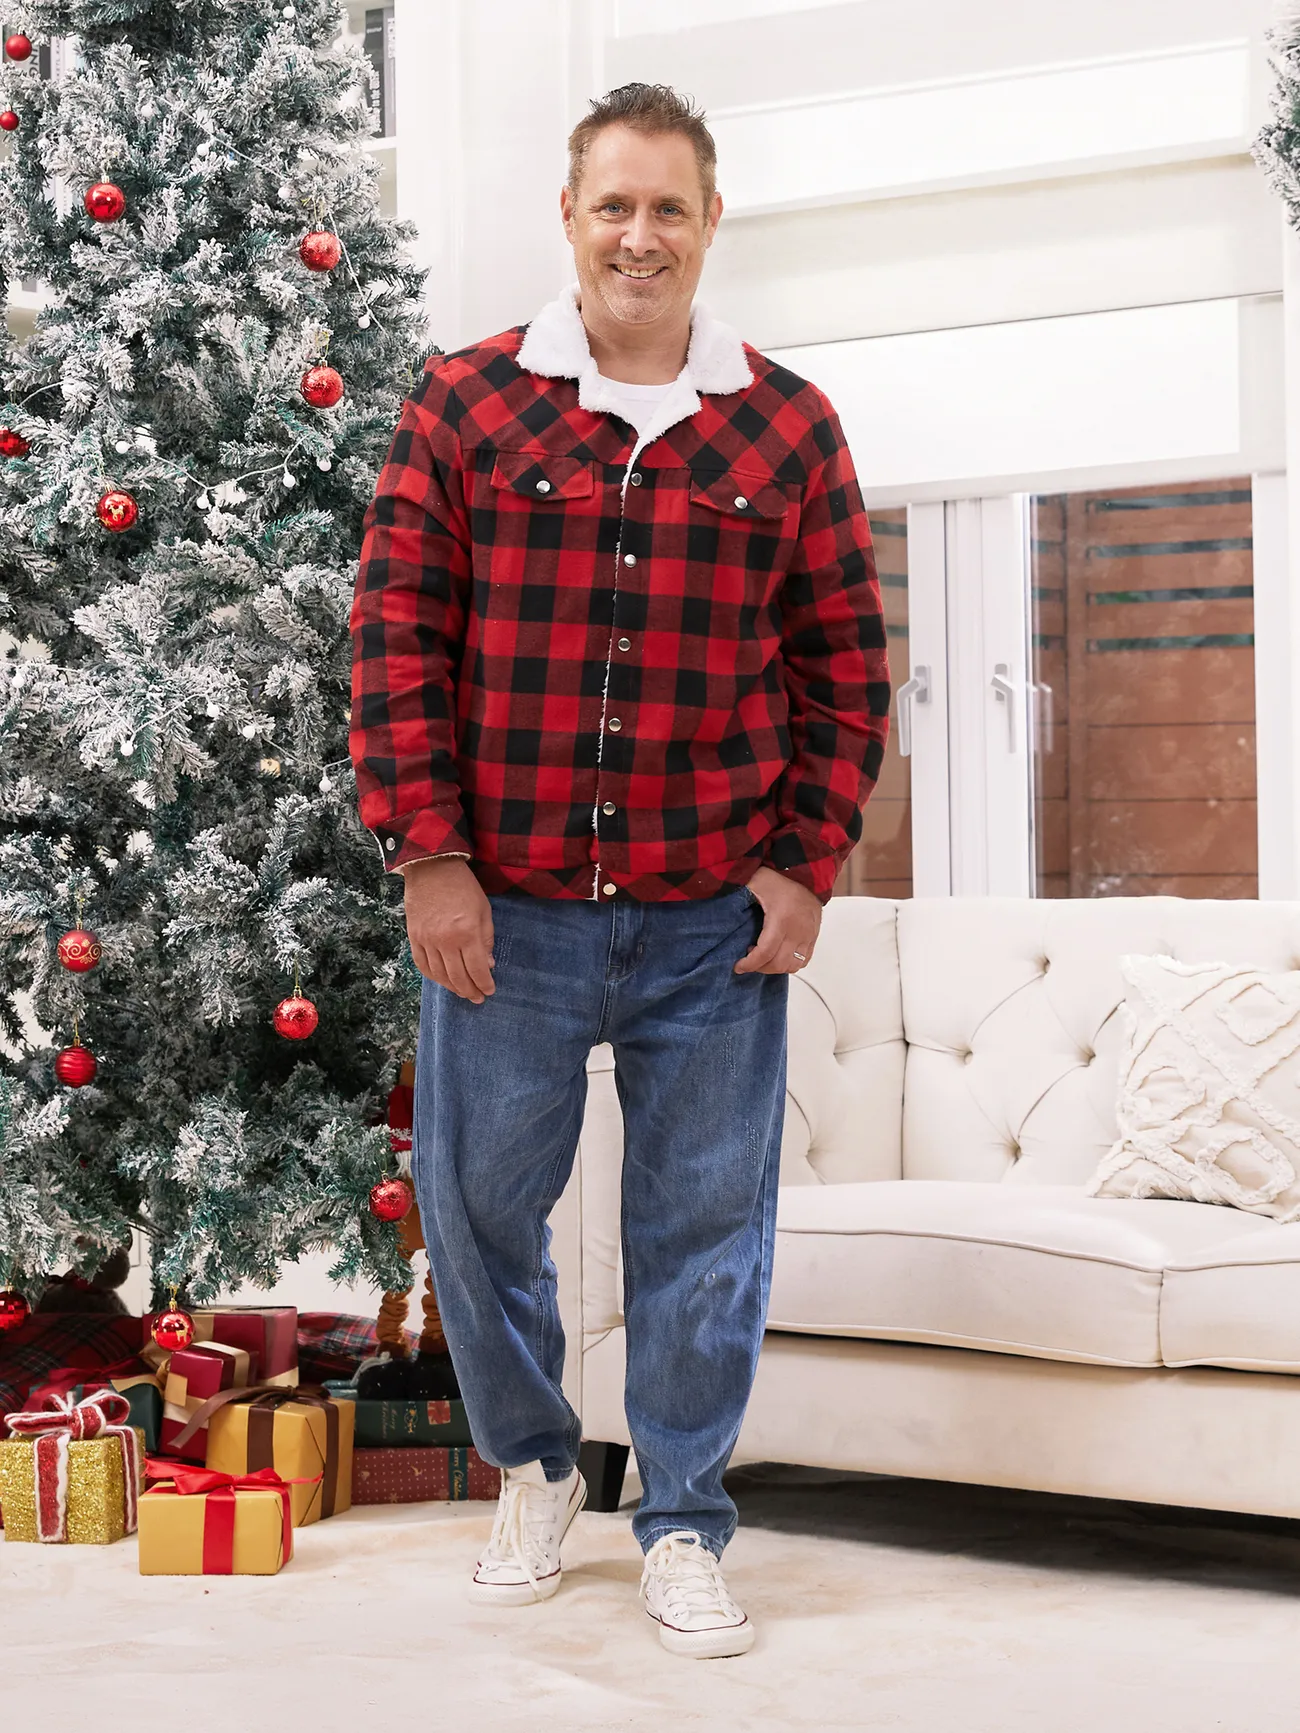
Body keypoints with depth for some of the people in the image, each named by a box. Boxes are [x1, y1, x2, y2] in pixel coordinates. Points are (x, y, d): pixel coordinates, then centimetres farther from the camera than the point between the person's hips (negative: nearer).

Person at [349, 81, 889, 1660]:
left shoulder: (789, 431, 3)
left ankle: (684, 1525, 22)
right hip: (504, 909, 0)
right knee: (476, 1198, 9)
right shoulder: (464, 405, 0)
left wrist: (808, 864, -1)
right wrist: (427, 857, -7)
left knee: (705, 1223, 7)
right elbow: (397, 633, -1)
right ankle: (532, 1466, 34)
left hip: (714, 926, 0)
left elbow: (845, 662, 6)